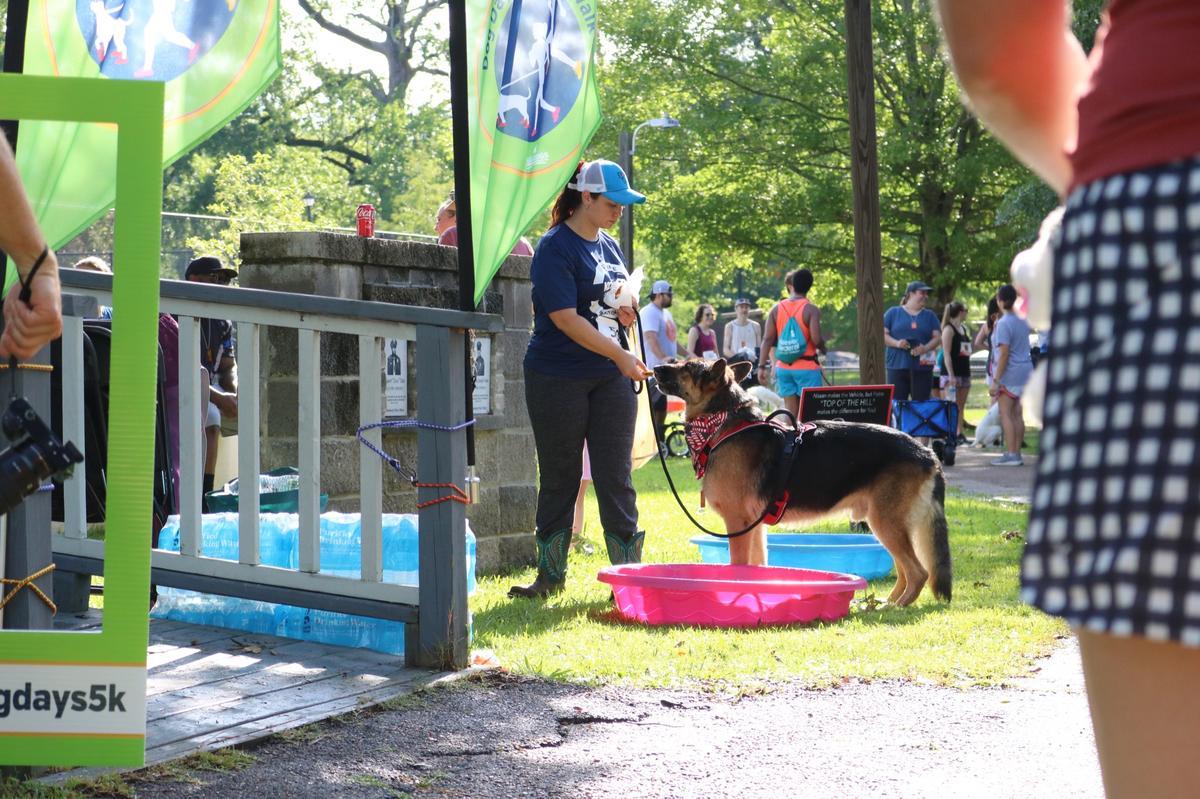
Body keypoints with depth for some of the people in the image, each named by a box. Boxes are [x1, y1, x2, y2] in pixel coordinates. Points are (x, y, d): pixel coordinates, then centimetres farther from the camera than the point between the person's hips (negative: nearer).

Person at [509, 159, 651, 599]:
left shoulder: (609, 246, 12)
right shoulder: (555, 248, -10)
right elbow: (566, 318, -19)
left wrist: (626, 313, 2)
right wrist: (620, 355, -23)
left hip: (611, 379, 5)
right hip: (558, 378, -5)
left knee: (616, 478, 2)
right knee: (560, 478, 5)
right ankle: (551, 574, 18)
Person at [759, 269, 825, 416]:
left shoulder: (776, 309, 5)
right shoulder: (811, 310, -8)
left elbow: (767, 340, 1)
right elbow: (816, 340, -16)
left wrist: (762, 366, 3)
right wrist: (823, 348, 7)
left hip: (784, 368, 4)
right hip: (807, 367, -4)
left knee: (790, 411, 8)